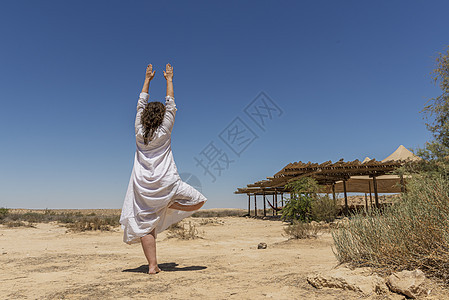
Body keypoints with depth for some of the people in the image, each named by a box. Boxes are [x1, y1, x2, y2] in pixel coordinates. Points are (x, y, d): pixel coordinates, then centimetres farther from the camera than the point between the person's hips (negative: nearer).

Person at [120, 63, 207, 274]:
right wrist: (169, 80, 17)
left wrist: (147, 79, 25)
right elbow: (171, 104, 8)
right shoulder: (164, 131, -2)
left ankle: (152, 266, 2)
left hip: (143, 185, 3)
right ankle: (168, 206, -9)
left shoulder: (139, 130, 4)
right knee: (198, 201, 9)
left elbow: (141, 104, 16)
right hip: (166, 182, -3)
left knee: (145, 225, 5)